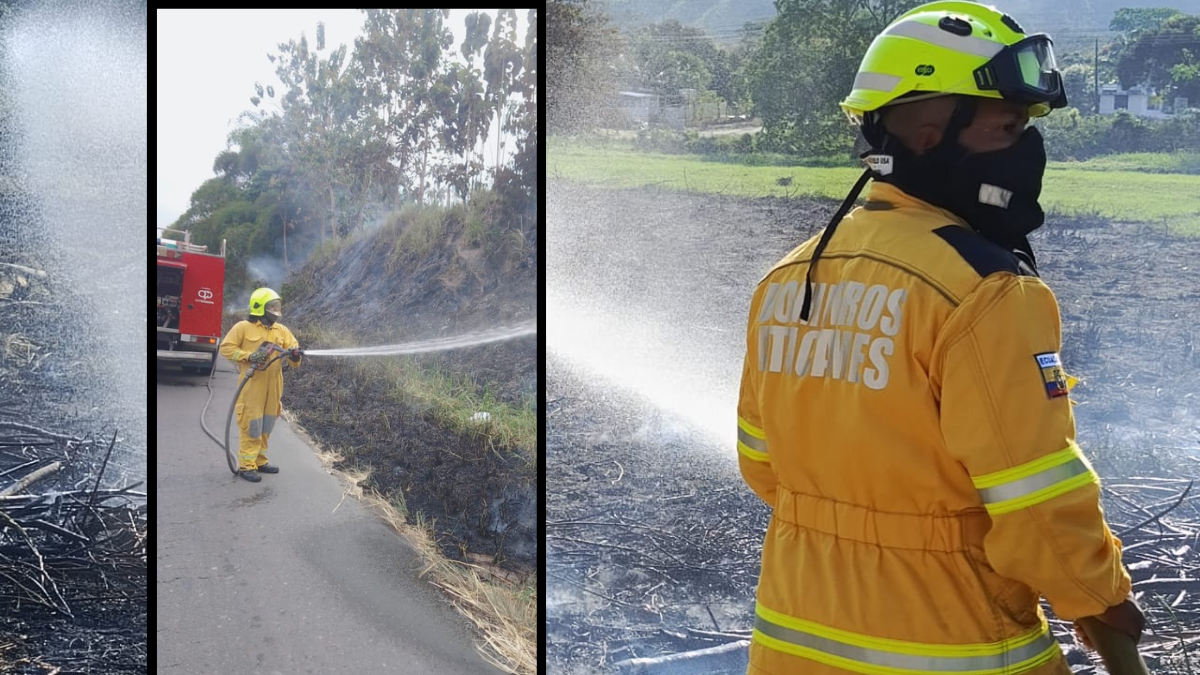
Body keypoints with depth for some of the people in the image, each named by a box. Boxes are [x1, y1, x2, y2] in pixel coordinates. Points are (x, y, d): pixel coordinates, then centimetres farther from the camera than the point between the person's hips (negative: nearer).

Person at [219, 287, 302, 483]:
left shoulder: (282, 330, 11)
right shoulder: (243, 327, -4)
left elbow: (293, 348, 7)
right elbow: (226, 348, -5)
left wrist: (294, 354, -18)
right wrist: (248, 356, -17)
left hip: (273, 387, 6)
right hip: (251, 386, -6)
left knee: (266, 425, 13)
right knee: (251, 425, -5)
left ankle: (260, 461, 25)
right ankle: (246, 465, 0)